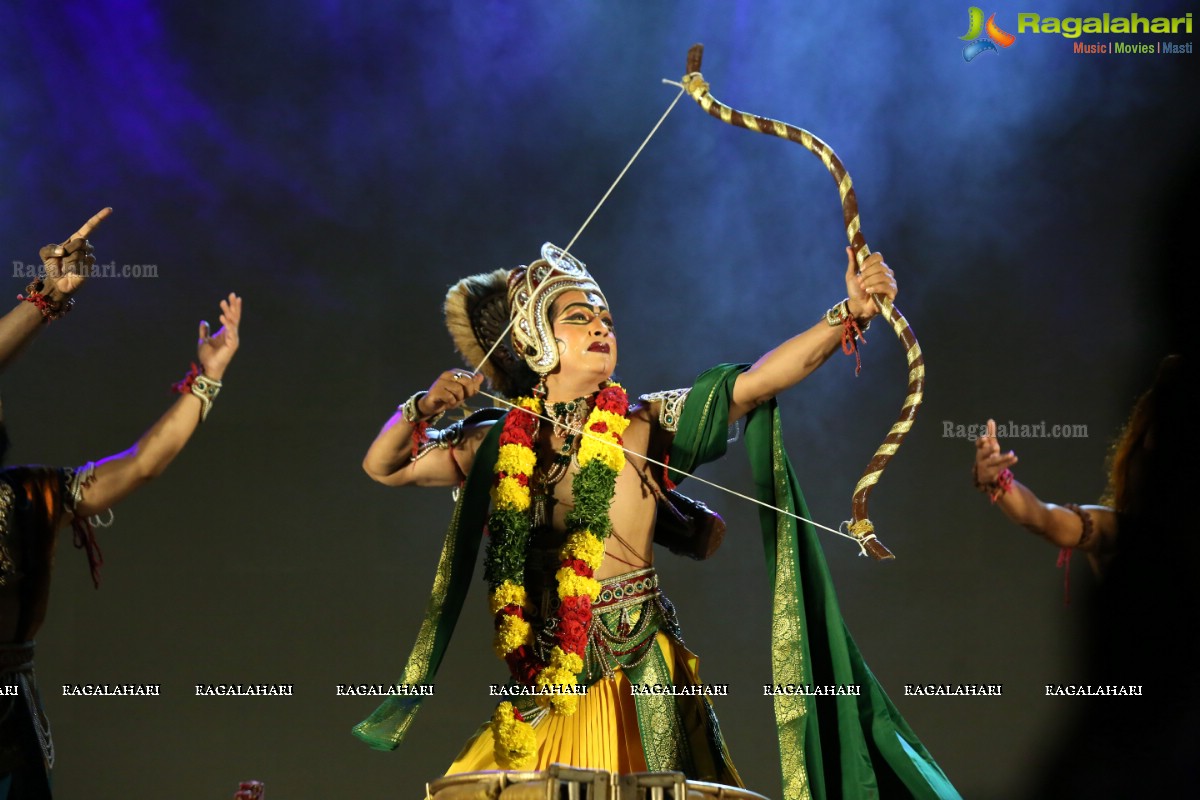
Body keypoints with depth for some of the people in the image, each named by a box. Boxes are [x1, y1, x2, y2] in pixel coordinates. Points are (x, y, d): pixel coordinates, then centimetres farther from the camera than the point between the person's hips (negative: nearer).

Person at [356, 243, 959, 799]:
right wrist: (422, 409, -4)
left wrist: (851, 312, -21)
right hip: (545, 680, 2)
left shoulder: (645, 426, 0)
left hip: (638, 680, -2)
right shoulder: (498, 444, 7)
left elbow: (755, 382, -11)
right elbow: (383, 466, 16)